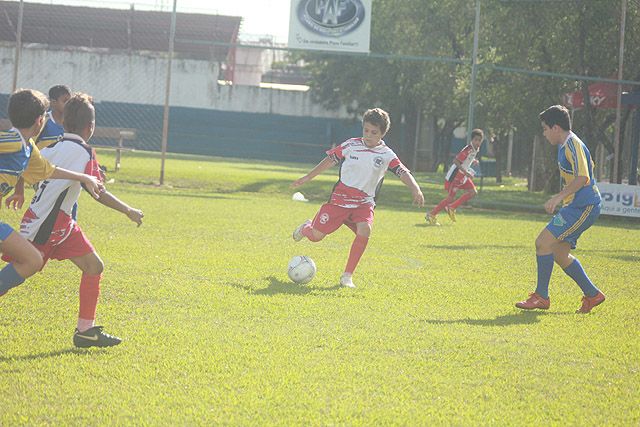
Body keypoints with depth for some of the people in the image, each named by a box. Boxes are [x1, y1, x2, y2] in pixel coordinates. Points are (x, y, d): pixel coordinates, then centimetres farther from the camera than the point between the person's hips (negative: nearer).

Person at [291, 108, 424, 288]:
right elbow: (330, 160, 8)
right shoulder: (351, 145, -3)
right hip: (340, 198, 0)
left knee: (364, 231, -30)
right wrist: (308, 177, 14)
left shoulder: (386, 155, -4)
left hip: (364, 203, 0)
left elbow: (404, 173, -13)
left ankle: (347, 276, -16)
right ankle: (307, 227, 40)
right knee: (316, 236, -2)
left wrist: (416, 190, -31)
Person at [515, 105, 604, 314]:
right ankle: (592, 294, 18)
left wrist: (558, 197, -27)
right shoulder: (565, 145, 16)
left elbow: (583, 177, -27)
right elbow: (589, 166, 31)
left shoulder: (573, 145, -16)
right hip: (575, 207, 11)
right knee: (559, 254, 11)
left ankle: (541, 297, -7)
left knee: (543, 242, -14)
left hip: (582, 208, -11)